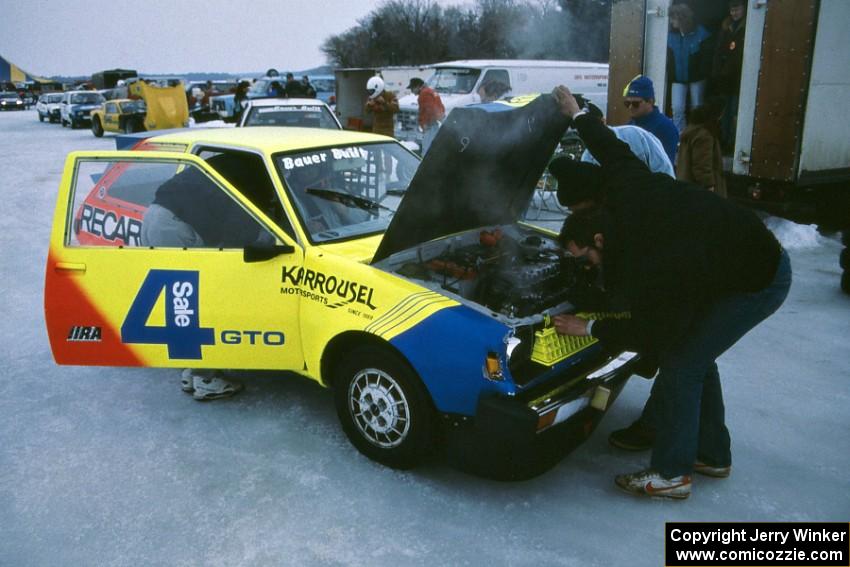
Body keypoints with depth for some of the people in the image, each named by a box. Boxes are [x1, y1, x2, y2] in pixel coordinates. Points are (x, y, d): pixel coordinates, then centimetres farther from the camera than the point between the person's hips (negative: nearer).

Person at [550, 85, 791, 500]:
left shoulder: (648, 274, -34)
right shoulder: (629, 192, -15)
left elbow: (651, 338, -20)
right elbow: (612, 149, 4)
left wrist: (590, 329, -12)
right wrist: (578, 115, 15)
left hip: (758, 283, -10)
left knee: (679, 364, -7)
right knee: (694, 356, 16)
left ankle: (671, 474, 5)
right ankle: (712, 455, 30)